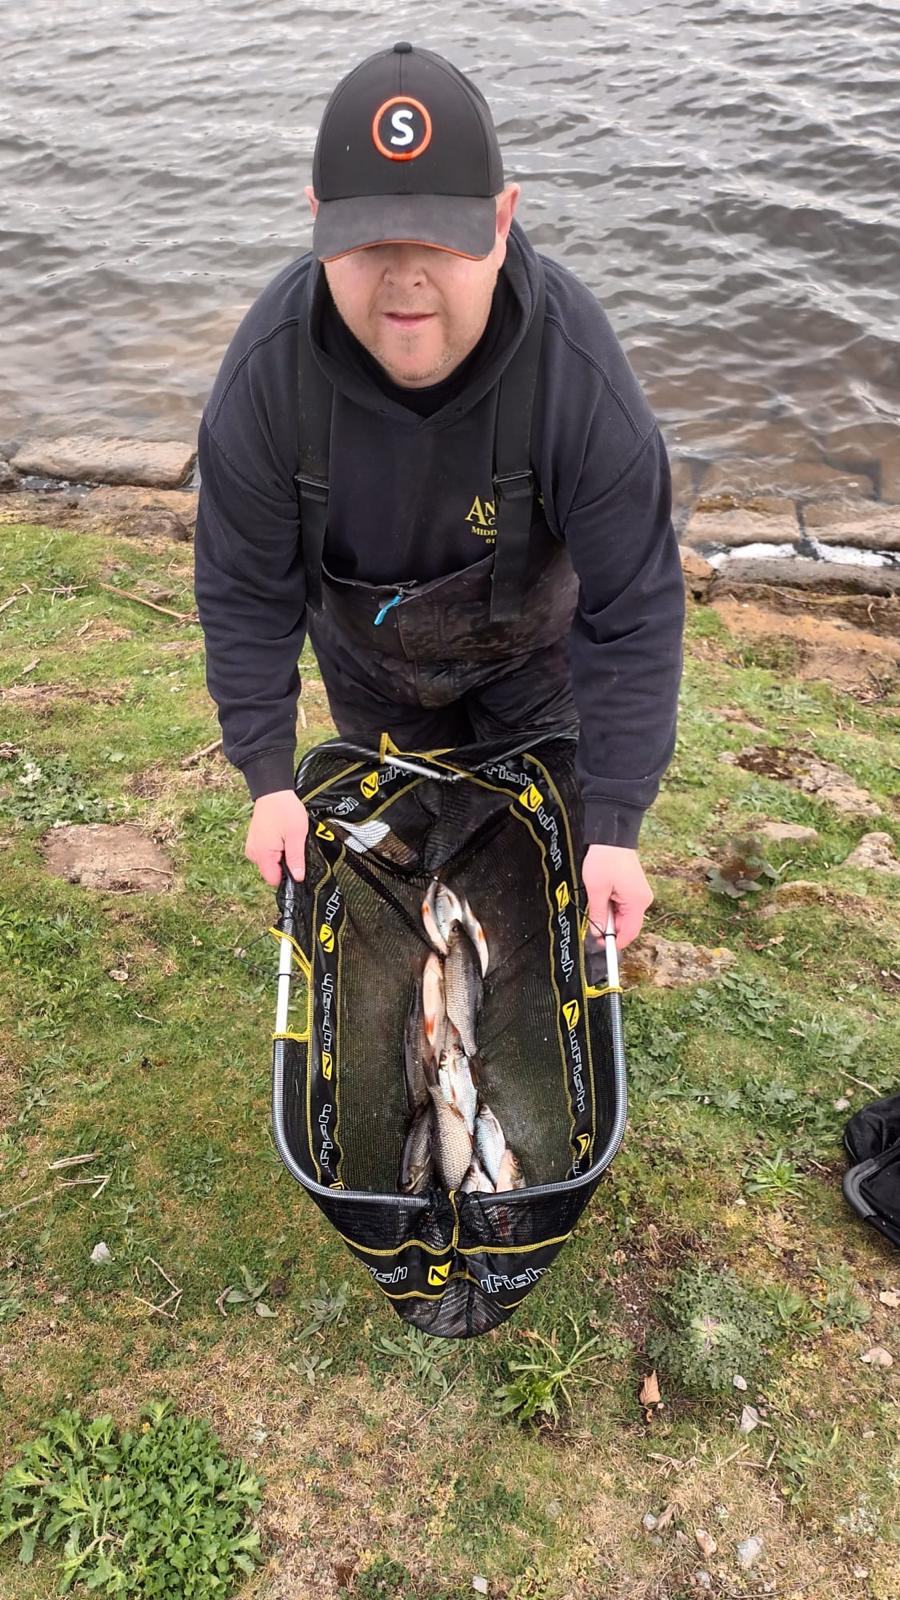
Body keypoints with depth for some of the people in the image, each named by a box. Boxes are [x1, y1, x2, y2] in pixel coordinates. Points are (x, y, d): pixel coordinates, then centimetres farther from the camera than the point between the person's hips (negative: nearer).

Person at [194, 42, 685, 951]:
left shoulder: (577, 371, -35)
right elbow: (244, 592, -17)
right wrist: (267, 778, -16)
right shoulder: (267, 369, -31)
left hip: (529, 653, -1)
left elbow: (634, 609, -28)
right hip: (364, 657, 2)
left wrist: (616, 825, -26)